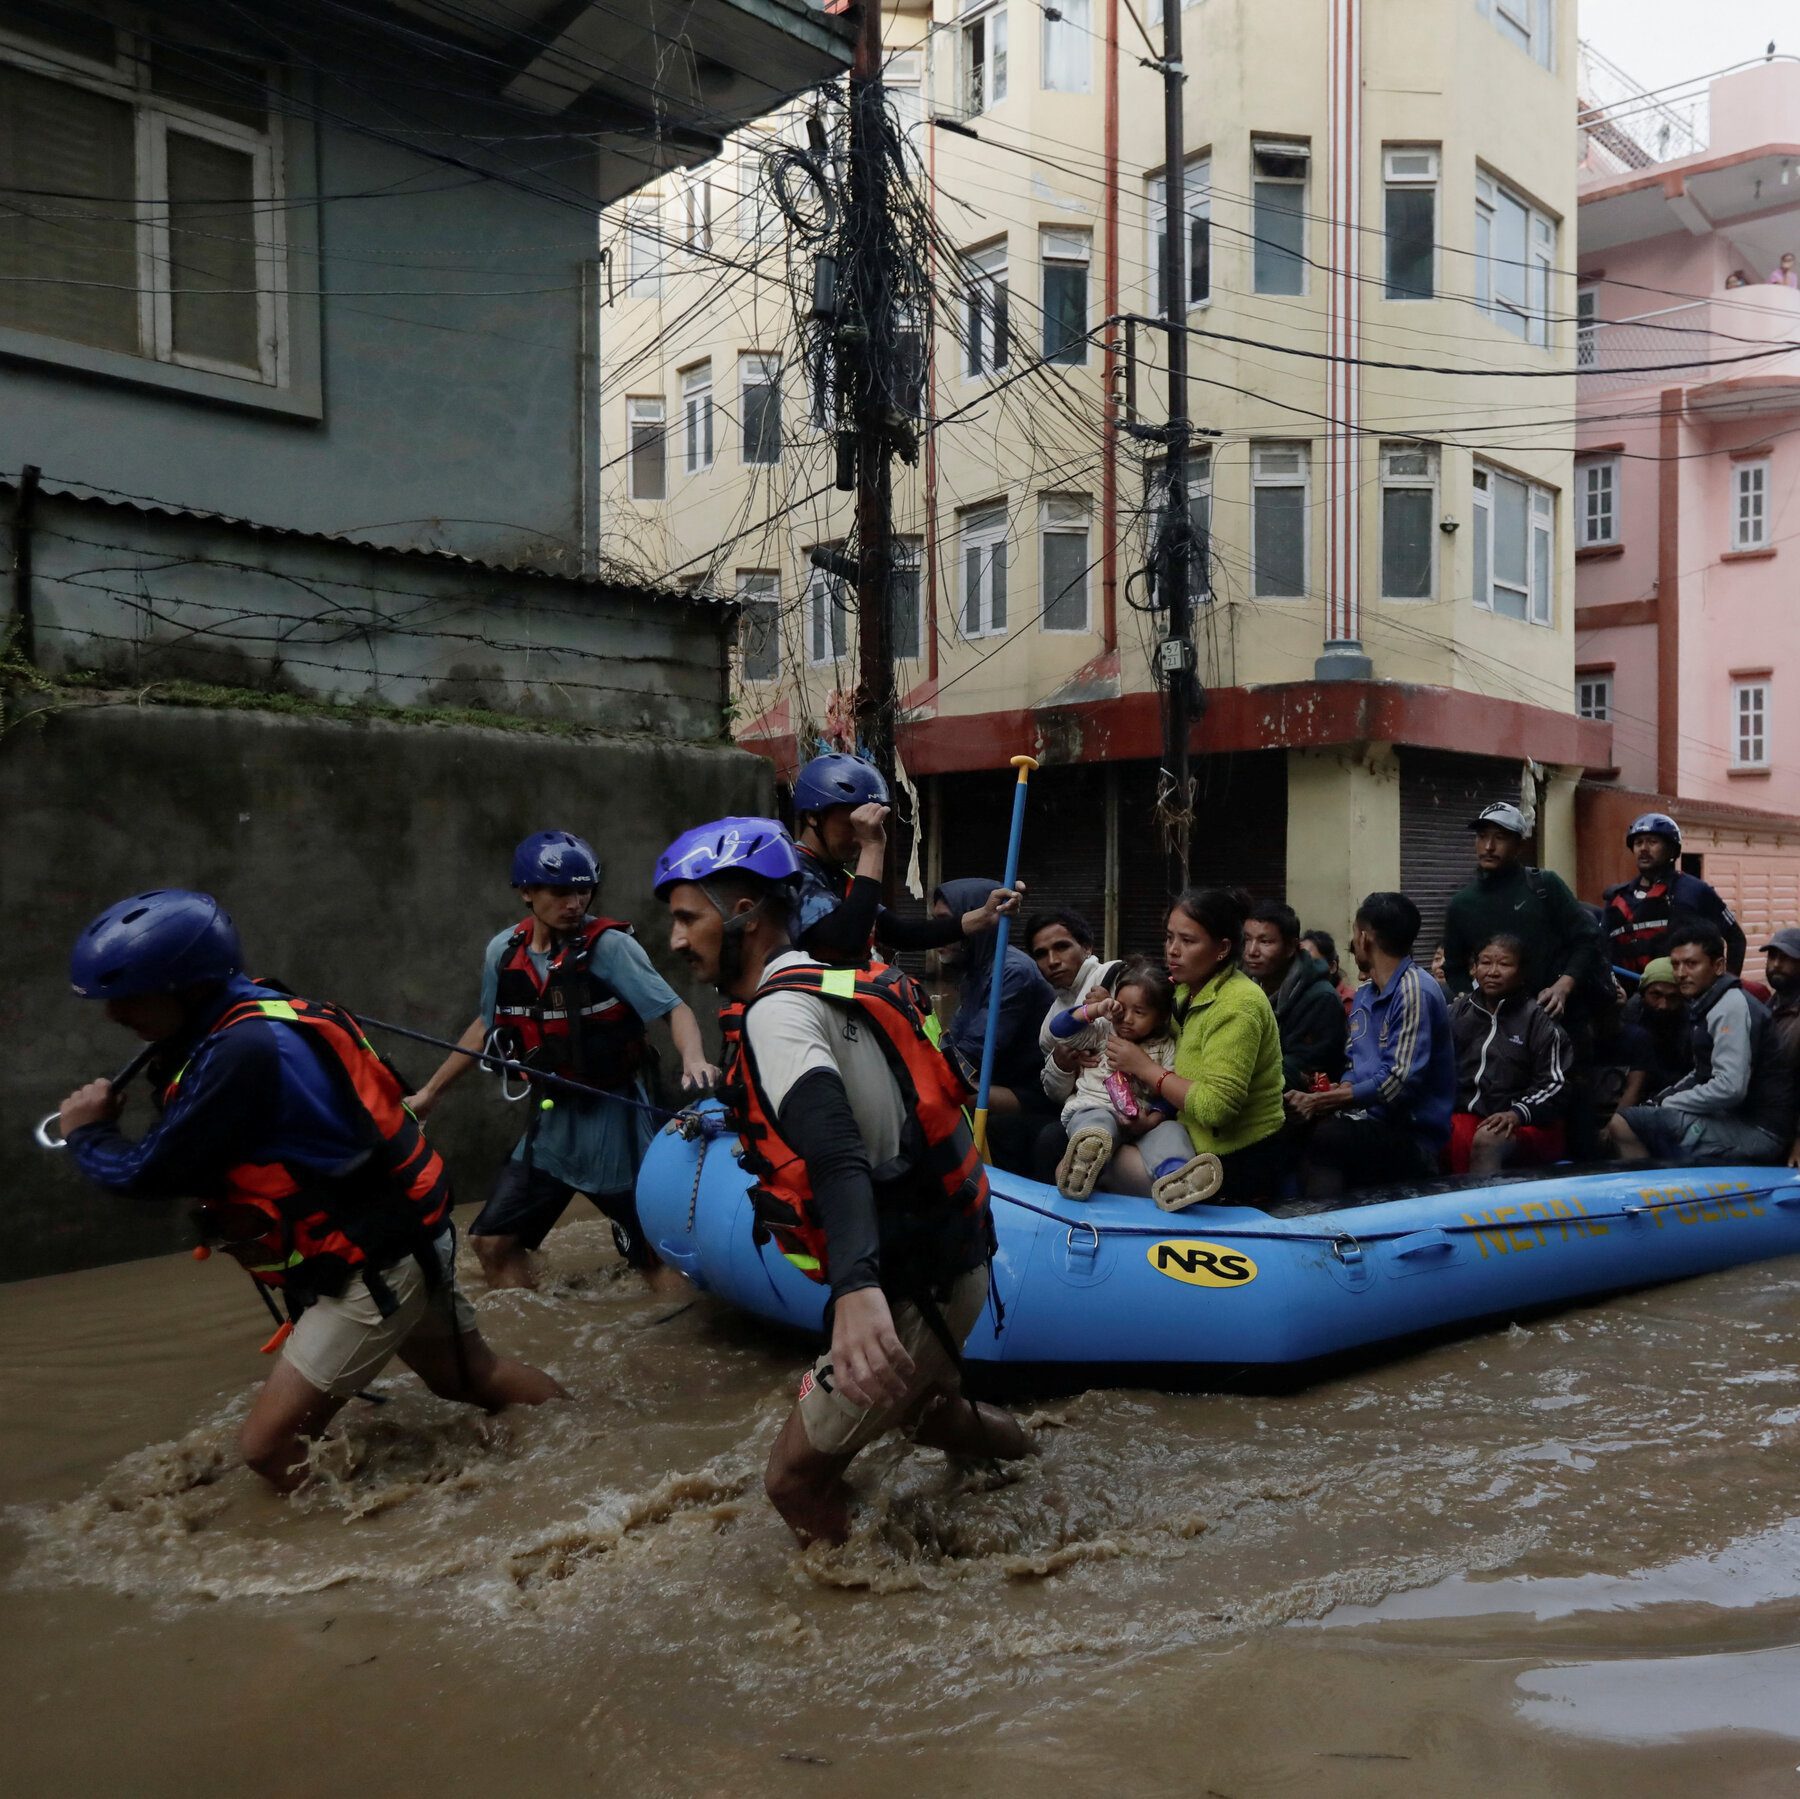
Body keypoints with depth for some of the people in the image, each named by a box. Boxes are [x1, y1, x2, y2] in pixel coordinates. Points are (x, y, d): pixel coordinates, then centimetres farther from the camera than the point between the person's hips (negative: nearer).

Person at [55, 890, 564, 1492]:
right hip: (405, 1240, 10)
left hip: (374, 1271, -10)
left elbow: (150, 1174, -20)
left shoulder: (241, 1052, -27)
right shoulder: (255, 1017, 3)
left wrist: (86, 1135, -1)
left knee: (267, 1446, -6)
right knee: (474, 1377, 24)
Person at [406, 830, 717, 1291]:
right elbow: (488, 1025, 16)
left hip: (612, 1119, -5)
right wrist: (431, 1091, 22)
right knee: (494, 1241, 8)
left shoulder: (609, 945, -16)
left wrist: (693, 1059, -40)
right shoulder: (502, 951, -1)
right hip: (550, 1120, 5)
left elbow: (674, 1009, -19)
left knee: (655, 1253, -3)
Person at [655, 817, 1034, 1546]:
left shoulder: (777, 1012, -19)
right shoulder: (826, 981, 8)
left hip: (915, 1288, -10)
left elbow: (837, 1152, -37)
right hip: (946, 1257, 10)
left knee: (796, 1477, 1)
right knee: (921, 1409, 33)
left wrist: (858, 1289, -51)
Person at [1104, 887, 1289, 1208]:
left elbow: (1214, 1107, -27)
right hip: (1202, 1147, 9)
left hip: (1240, 1167, -9)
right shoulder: (1188, 991, 8)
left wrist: (1146, 1068, -16)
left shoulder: (1237, 1006, -20)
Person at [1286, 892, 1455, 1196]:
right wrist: (1336, 1094, -4)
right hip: (1369, 1120, 7)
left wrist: (1323, 1101, -15)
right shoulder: (1364, 994, 17)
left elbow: (1401, 1082, -18)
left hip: (1412, 1134, -7)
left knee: (1323, 1137, -34)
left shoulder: (1414, 991, -11)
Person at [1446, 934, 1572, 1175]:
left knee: (1486, 1140, -35)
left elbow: (1554, 1083, -4)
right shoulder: (1458, 1011, 15)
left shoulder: (1538, 1019, 2)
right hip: (1468, 1113, 4)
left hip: (1529, 1124, -3)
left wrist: (1517, 1114, -19)